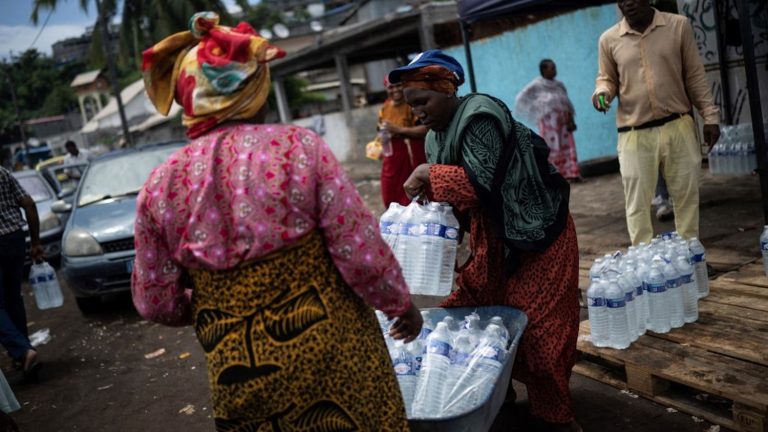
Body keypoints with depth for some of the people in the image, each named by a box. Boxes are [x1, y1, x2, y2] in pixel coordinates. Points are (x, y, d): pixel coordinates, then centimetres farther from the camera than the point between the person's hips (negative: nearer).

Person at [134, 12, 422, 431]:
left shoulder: (160, 185, -5)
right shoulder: (299, 145, -13)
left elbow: (156, 303, 2)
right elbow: (361, 254, -15)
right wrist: (402, 304, 3)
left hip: (239, 373, 3)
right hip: (331, 351, -2)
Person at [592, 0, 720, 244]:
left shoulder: (678, 26, 2)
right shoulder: (609, 40, 1)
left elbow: (695, 75, 5)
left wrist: (710, 116, 4)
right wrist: (602, 92, -11)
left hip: (678, 127, 1)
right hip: (635, 135, -1)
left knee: (686, 198, 9)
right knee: (637, 205, -1)